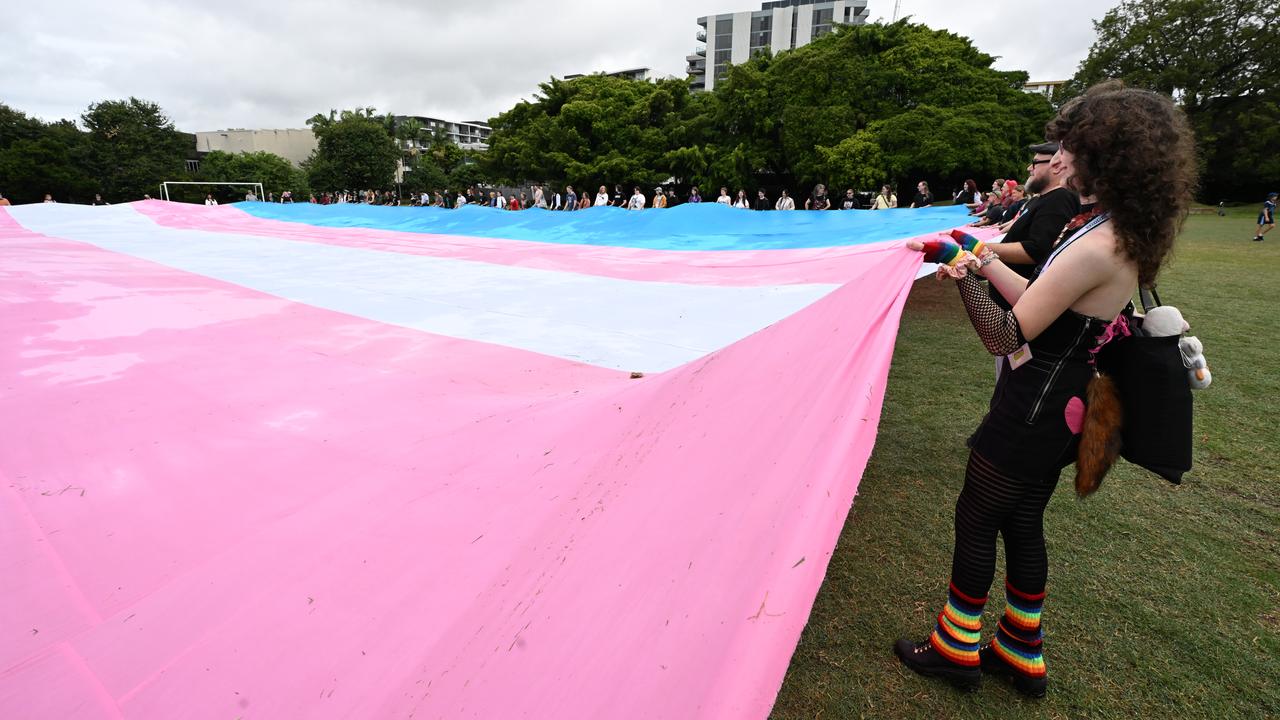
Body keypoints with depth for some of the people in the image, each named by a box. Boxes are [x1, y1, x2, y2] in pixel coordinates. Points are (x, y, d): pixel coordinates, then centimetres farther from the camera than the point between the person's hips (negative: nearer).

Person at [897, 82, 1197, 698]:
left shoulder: (1095, 249, -26)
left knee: (975, 521, 7)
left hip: (1030, 413, -9)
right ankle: (1021, 654, 37)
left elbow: (1006, 338, -23)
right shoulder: (1123, 233, 5)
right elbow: (1041, 304, 12)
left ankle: (956, 650, 26)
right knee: (1022, 522, 20)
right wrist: (984, 260, 13)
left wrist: (964, 276, -16)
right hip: (1059, 407, 9)